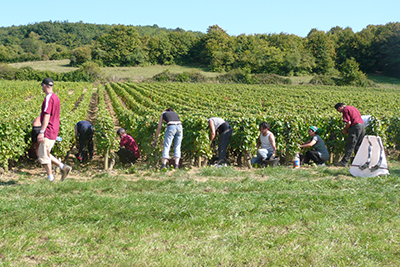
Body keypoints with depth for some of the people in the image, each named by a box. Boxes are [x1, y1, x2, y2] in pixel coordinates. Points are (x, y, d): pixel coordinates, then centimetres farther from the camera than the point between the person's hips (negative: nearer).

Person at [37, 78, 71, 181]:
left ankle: (50, 178, 3)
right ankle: (63, 167, 7)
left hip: (48, 131, -10)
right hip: (54, 131, 10)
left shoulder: (48, 98, -15)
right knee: (42, 153, 16)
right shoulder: (56, 97, 15)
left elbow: (47, 116, -22)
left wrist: (41, 132, -24)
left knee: (44, 155, -2)